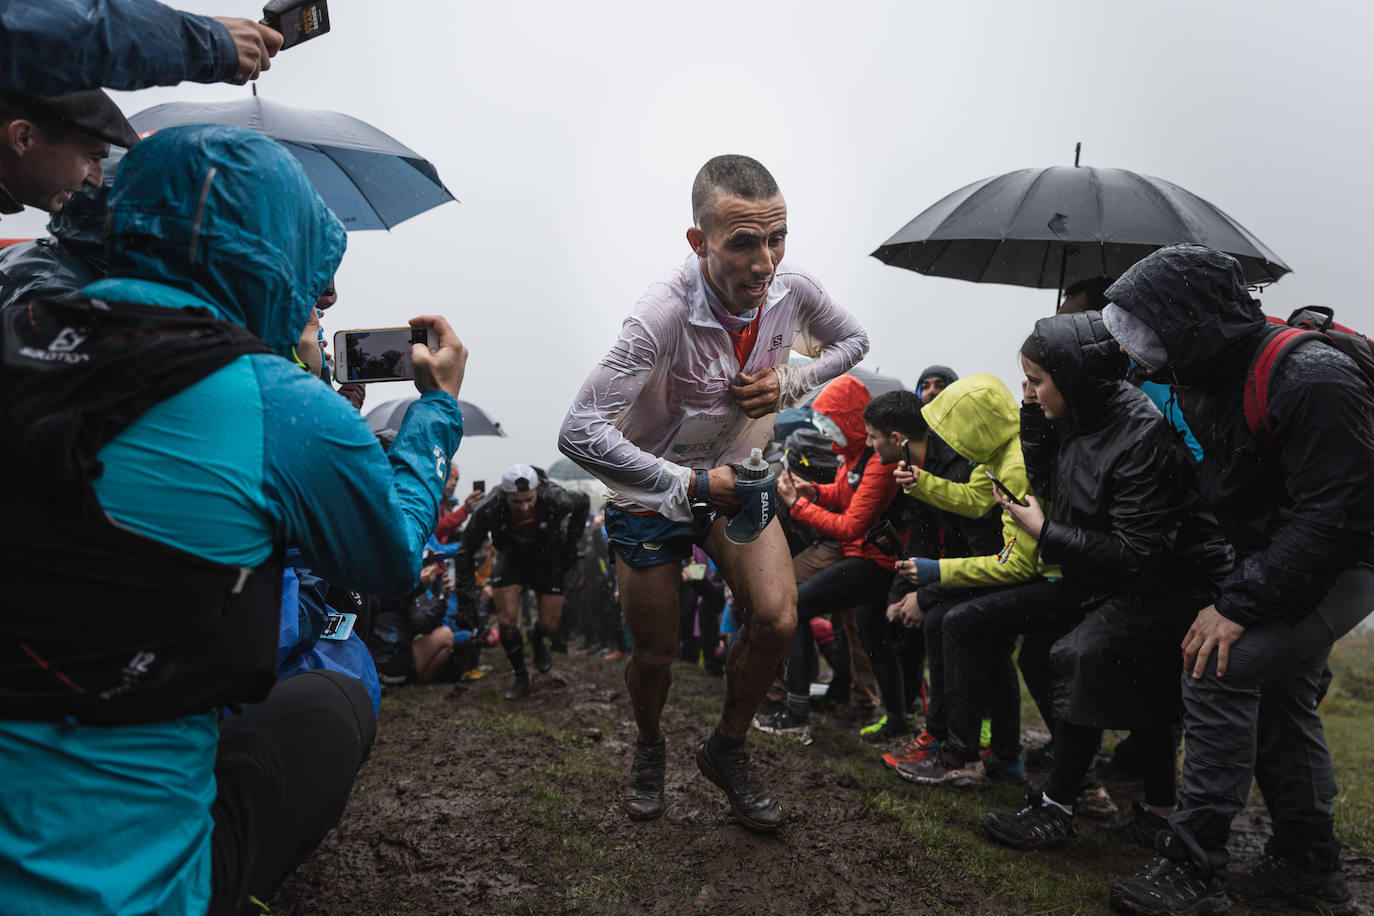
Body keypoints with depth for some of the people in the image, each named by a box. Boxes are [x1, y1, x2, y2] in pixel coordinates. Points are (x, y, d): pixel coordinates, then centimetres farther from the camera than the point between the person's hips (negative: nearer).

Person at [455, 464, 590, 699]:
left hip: (549, 555, 0)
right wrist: (466, 598, -23)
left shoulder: (555, 499, -35)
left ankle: (537, 639, 35)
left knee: (549, 625, -3)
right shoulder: (488, 510, -34)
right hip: (512, 555, 0)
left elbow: (583, 503, -9)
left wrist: (571, 544, -7)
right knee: (507, 621, -14)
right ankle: (520, 677, 9)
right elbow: (465, 553, -20)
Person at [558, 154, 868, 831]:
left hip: (734, 474, 4)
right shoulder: (665, 314, -34)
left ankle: (727, 750, 15)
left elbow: (853, 340, 6)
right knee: (654, 654, 7)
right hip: (652, 489, -3)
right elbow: (579, 433, -39)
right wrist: (691, 487, -37)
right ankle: (648, 748, 42)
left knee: (777, 619, -13)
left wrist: (790, 382, -14)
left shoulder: (793, 291, -17)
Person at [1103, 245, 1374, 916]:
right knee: (1275, 695, 15)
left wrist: (1239, 606, -30)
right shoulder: (1205, 380, -2)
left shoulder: (1311, 382, -30)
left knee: (1218, 670, -21)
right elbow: (1222, 487, 13)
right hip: (1277, 555, 9)